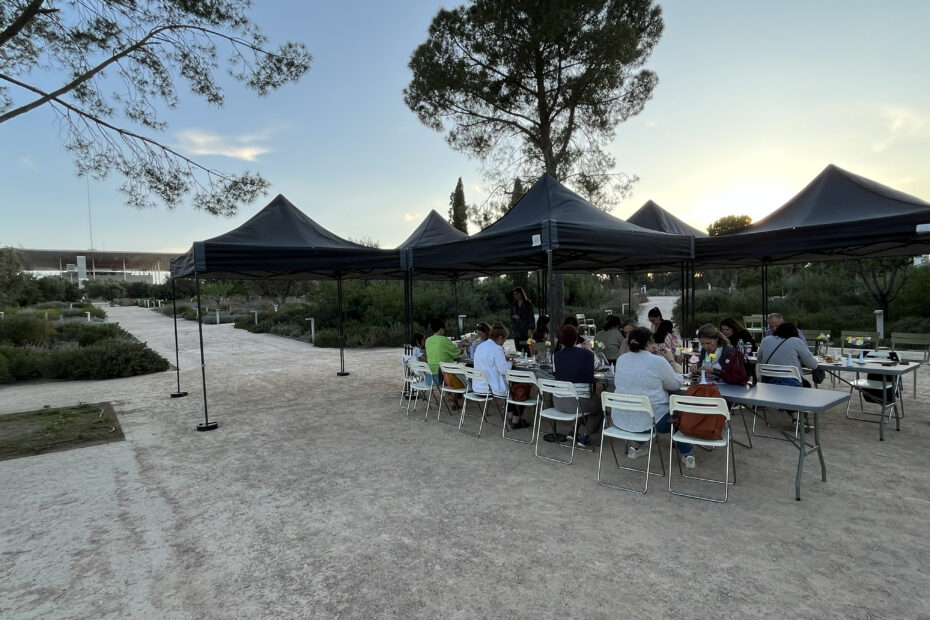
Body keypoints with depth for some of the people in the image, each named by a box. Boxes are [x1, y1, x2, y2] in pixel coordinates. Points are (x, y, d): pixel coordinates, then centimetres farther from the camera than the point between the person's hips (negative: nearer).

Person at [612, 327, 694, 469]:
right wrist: (670, 361, 9)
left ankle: (635, 446, 30)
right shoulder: (658, 361, -15)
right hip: (650, 421, -4)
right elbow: (676, 384, -2)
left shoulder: (620, 360, 1)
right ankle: (686, 454, 32)